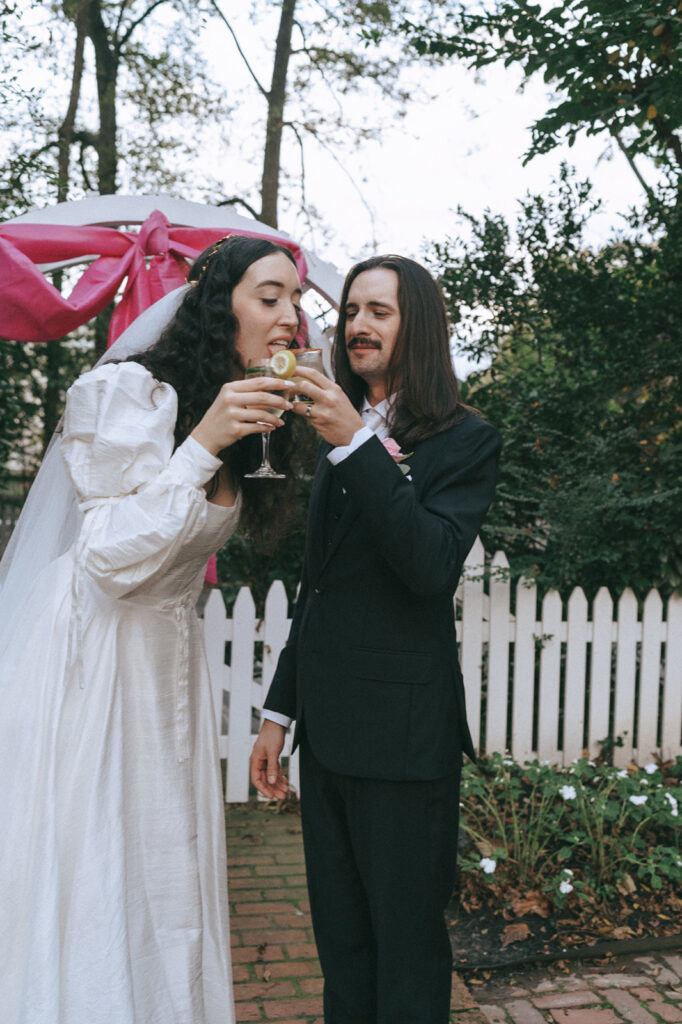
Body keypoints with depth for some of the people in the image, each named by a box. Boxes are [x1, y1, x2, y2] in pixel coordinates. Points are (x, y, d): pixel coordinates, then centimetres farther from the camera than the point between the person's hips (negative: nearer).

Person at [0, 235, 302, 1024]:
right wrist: (201, 444, -26)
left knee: (162, 873, 14)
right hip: (87, 655, -8)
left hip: (168, 660, 8)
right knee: (76, 877, 1)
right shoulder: (129, 391, -17)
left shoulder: (244, 423, 9)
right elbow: (113, 558, -21)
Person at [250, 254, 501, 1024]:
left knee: (407, 951, 7)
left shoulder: (465, 440, -6)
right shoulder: (336, 437, 14)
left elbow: (434, 566, -22)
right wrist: (280, 712, 18)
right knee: (340, 947, 18)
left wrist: (356, 443, -26)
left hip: (404, 736, -7)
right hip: (327, 731, 7)